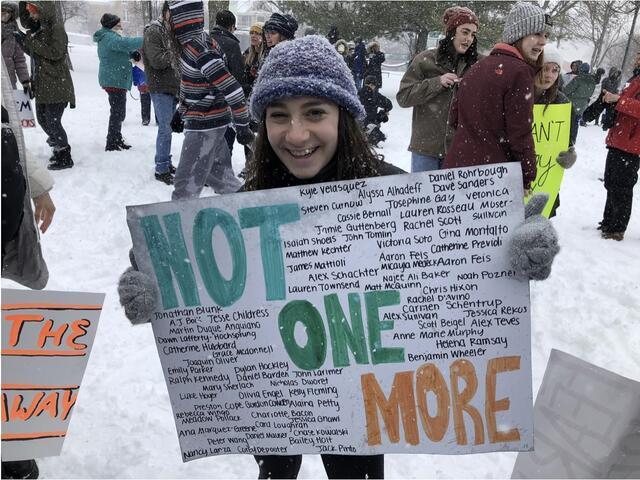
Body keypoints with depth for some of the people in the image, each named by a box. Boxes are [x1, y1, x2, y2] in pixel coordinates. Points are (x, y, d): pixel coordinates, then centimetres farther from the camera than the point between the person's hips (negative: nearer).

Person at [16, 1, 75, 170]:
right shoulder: (37, 29, 16)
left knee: (53, 121, -9)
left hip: (57, 85, -9)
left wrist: (30, 41, -19)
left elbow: (56, 53, -21)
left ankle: (65, 157, 2)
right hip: (42, 85, 9)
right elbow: (34, 53, 23)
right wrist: (23, 41, 6)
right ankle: (59, 147, 30)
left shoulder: (56, 28, -10)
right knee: (42, 118, 14)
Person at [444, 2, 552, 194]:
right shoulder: (519, 71, -12)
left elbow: (455, 118, 16)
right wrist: (527, 178, -5)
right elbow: (521, 133, -14)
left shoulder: (479, 65, 12)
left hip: (457, 165, 8)